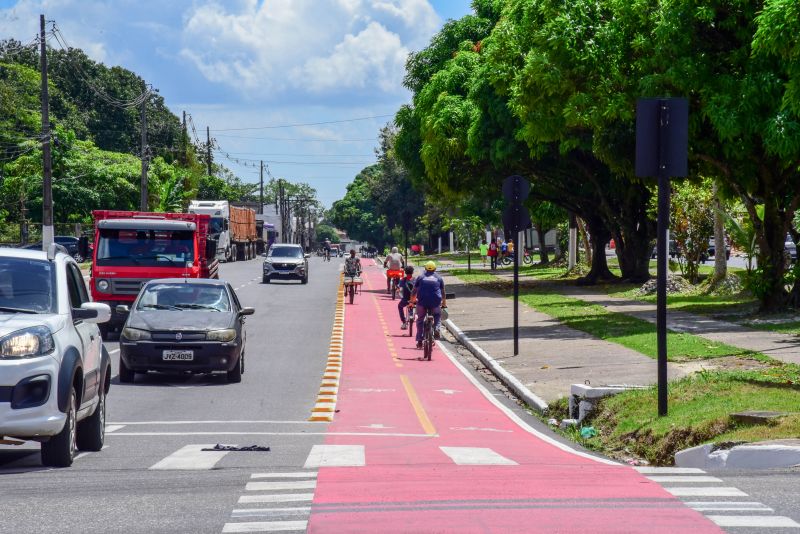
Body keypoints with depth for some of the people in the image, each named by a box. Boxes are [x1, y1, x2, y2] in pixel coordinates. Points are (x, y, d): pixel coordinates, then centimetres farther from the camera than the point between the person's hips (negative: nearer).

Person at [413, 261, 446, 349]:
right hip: (435, 302, 0)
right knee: (437, 315, 27)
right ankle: (436, 328, -2)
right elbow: (443, 293, 21)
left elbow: (414, 291, 13)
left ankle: (419, 341, 10)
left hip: (422, 301, 0)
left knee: (420, 320, 14)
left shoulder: (420, 277, 13)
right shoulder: (438, 278, 16)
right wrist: (444, 303, 34)